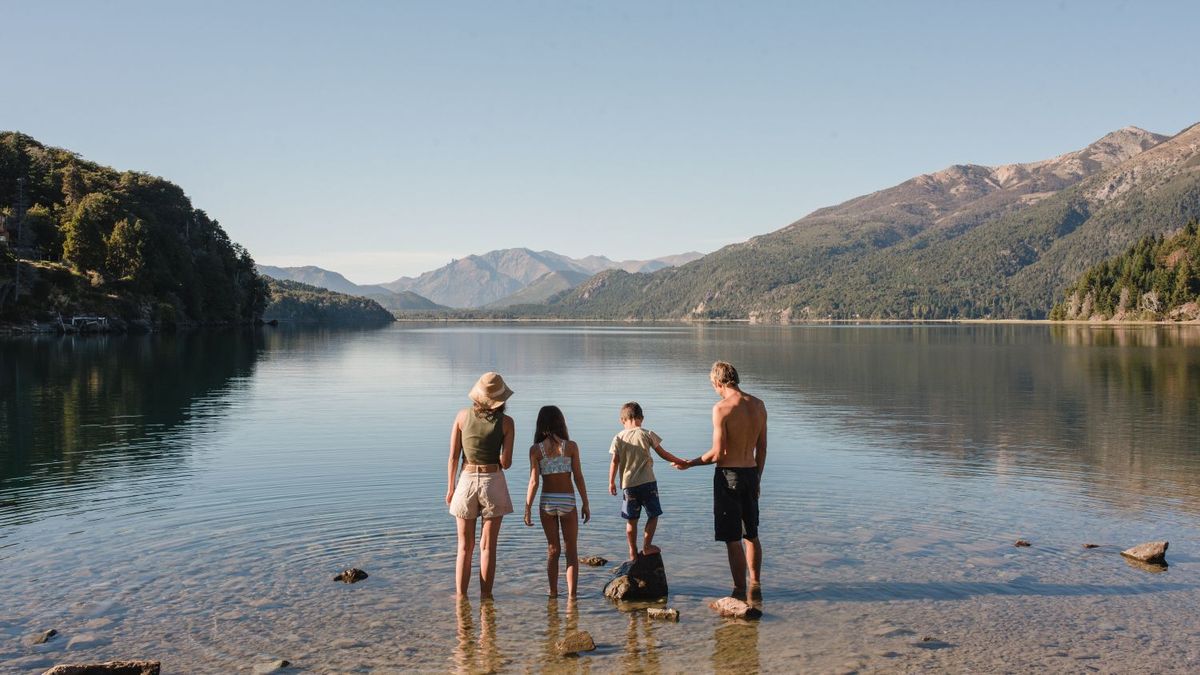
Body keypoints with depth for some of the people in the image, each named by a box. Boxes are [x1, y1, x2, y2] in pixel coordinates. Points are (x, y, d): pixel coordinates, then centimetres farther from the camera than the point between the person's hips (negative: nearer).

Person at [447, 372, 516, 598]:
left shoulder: (463, 415, -4)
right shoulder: (506, 422, -8)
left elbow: (453, 456, -2)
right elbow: (506, 463, -9)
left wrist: (450, 487, 8)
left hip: (466, 482, 2)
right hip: (493, 483, -1)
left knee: (465, 547, 11)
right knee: (487, 546, 6)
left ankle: (461, 597, 10)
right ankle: (485, 597, 8)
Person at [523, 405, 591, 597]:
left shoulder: (535, 449, -4)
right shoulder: (571, 446, -6)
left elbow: (533, 482, -7)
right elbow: (578, 477, -4)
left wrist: (527, 509, -2)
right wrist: (585, 504, 5)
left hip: (547, 502, 1)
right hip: (568, 501, -1)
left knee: (553, 550, 17)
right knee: (571, 551, 10)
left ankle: (553, 592, 21)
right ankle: (572, 595, 6)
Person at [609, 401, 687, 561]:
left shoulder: (618, 438, 2)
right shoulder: (647, 434, -1)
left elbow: (615, 461, 0)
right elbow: (663, 454, 1)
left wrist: (611, 482, 7)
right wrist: (680, 461, 13)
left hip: (628, 484, 2)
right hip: (647, 482, -2)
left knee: (631, 520, 10)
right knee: (653, 515, 12)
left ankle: (633, 552, 15)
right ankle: (646, 546, 8)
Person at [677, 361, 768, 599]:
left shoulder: (721, 408, -16)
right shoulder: (758, 406, 4)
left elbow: (718, 453, -17)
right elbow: (762, 449, 10)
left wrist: (690, 463, -3)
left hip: (728, 475, -7)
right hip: (751, 473, 7)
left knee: (733, 540, 2)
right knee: (751, 535, 20)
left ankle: (740, 591, 8)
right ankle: (755, 585, 31)